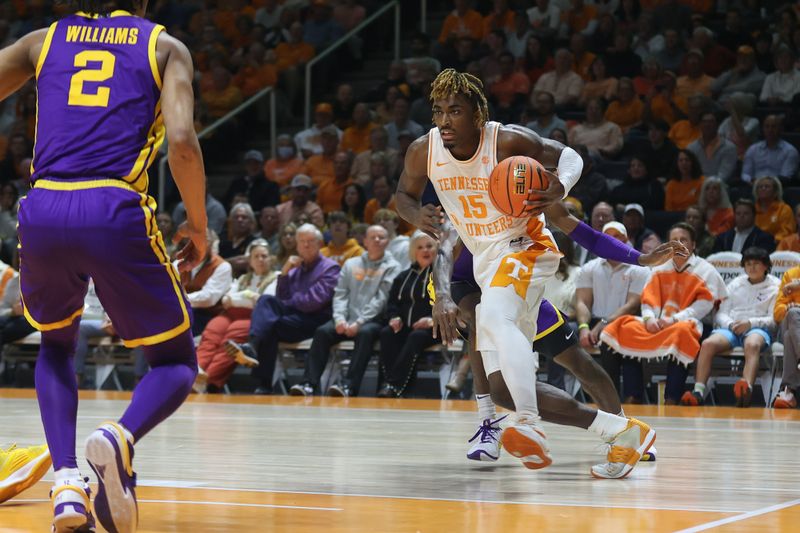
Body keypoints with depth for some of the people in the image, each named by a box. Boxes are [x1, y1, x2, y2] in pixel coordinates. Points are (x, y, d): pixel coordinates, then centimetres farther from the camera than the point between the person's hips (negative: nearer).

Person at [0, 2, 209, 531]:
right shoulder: (165, 47, 12)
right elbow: (182, 142, -3)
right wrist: (198, 226, 9)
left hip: (43, 211, 3)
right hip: (116, 212, -3)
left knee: (56, 345, 30)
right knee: (177, 362, 15)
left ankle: (67, 484, 9)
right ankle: (121, 437, -19)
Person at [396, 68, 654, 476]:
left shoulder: (509, 142, -20)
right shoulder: (424, 151, -8)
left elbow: (568, 156, -7)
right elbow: (405, 193, 10)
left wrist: (559, 189, -29)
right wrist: (417, 216, -14)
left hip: (524, 246, -8)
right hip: (484, 259, 8)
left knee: (494, 317, -37)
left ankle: (531, 427, -45)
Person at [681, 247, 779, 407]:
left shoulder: (775, 287, 13)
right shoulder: (735, 285, 26)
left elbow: (774, 319, 3)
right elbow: (720, 314, 19)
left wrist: (750, 323, -15)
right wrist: (730, 324, -5)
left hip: (758, 329, -4)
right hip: (730, 327, 4)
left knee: (752, 344, -41)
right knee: (708, 344, -30)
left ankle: (746, 391, -66)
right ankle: (698, 392, -42)